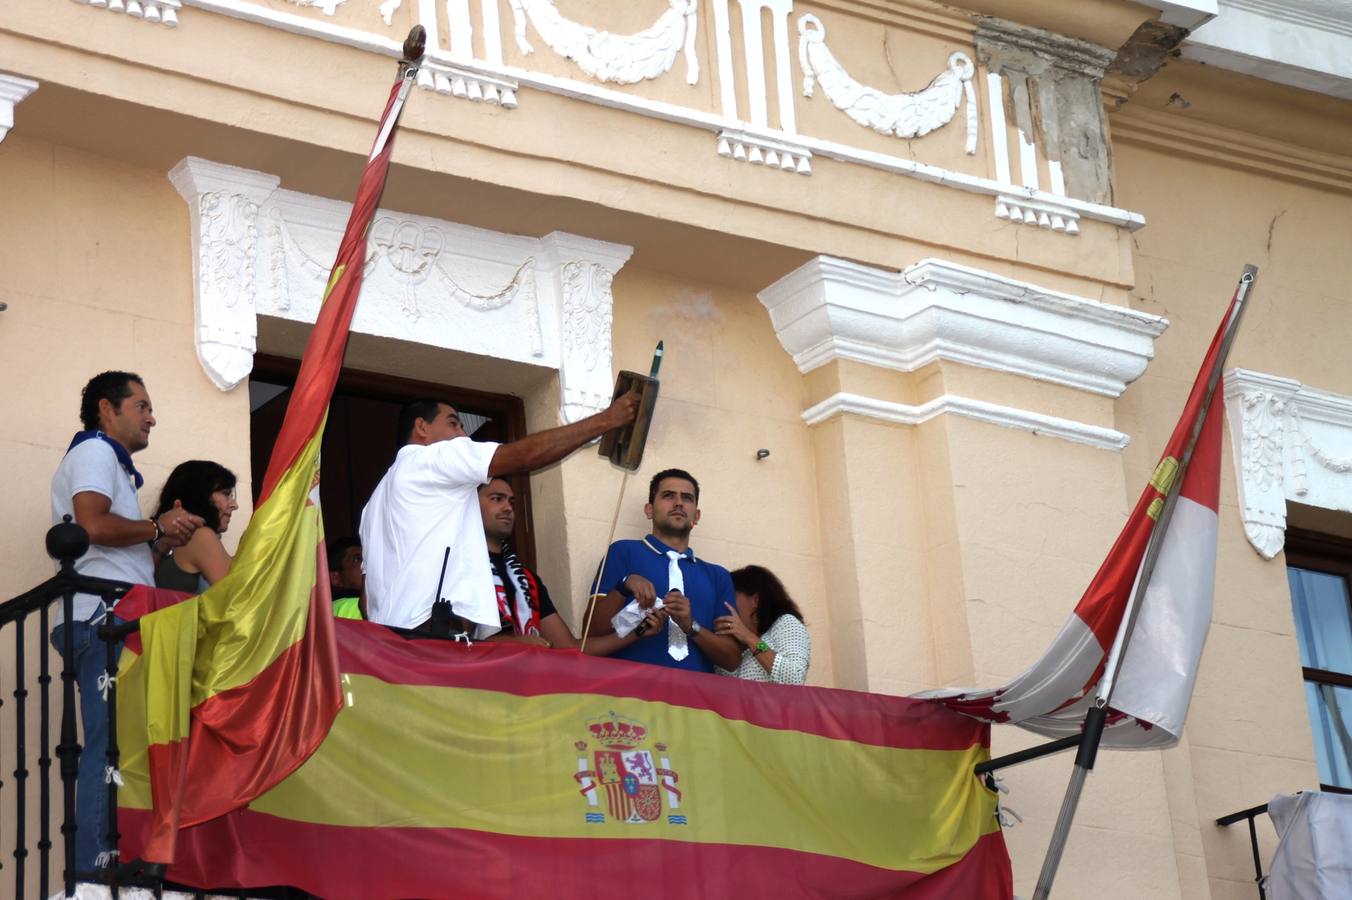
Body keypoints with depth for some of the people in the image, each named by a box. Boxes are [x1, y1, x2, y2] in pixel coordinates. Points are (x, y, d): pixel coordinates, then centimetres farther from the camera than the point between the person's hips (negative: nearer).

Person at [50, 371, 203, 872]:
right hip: (105, 618, -10)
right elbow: (93, 525, -17)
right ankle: (95, 865, -24)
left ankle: (96, 866, -1)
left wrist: (162, 539, 17)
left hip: (112, 620, 10)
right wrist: (156, 528, -4)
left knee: (111, 749, 3)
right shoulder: (95, 451, 1)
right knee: (111, 746, -18)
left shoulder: (108, 460, 32)